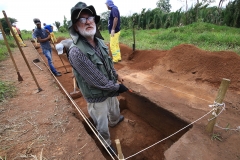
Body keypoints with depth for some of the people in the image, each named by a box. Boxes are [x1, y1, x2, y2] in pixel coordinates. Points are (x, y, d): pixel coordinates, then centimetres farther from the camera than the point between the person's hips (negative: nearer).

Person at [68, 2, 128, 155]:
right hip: (97, 97, -7)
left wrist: (116, 75, 18)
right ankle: (107, 144, 50)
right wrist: (118, 87, -16)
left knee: (115, 110, 35)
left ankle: (115, 121, 70)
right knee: (102, 125, 18)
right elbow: (98, 81, -28)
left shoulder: (100, 42, -6)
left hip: (111, 90, 7)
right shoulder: (76, 52, -30)